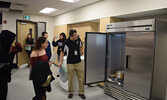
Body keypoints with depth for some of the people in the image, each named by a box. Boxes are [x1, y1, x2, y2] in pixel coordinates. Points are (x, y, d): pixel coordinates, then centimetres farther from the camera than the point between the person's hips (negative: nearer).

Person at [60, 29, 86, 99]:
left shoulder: (78, 40, 0)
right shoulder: (66, 43, -11)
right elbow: (62, 52, -1)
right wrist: (61, 61, -5)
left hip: (78, 62, 3)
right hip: (70, 63, -3)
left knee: (81, 78, 6)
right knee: (70, 79, 8)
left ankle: (81, 92, 22)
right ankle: (70, 92, 27)